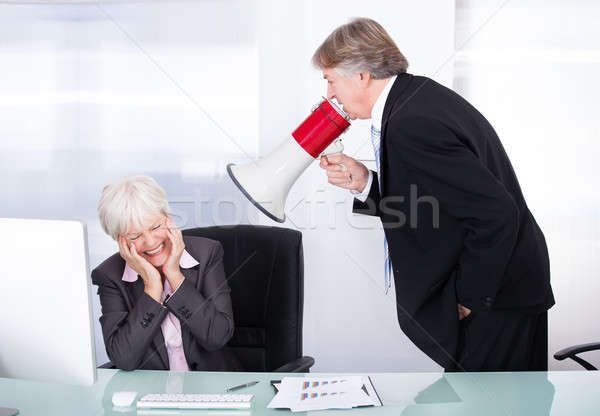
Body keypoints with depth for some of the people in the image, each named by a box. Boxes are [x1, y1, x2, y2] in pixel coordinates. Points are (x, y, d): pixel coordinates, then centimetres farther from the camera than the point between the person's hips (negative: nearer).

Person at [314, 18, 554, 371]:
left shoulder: (411, 125, -25)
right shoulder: (419, 95, 7)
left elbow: (495, 213, -28)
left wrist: (468, 297, -17)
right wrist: (366, 183, 0)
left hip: (496, 302, -10)